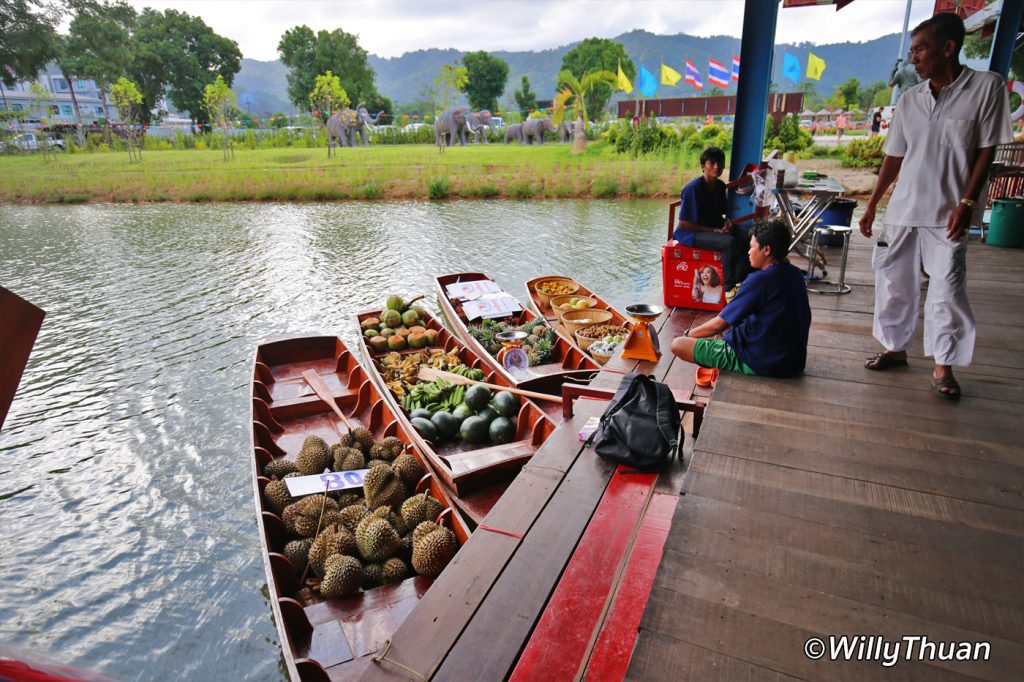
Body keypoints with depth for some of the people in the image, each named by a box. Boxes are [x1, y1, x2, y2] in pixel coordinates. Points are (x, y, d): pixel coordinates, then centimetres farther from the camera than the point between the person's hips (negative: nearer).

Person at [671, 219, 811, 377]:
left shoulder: (760, 280, -21)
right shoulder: (795, 274, 4)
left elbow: (719, 324, -15)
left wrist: (689, 334, 3)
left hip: (761, 365, -9)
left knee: (678, 345, -10)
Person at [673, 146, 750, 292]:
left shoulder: (720, 186, 5)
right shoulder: (693, 188, -19)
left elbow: (719, 214, 17)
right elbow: (683, 223, -19)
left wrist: (726, 223, -8)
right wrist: (713, 230, -19)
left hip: (714, 226, 8)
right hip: (691, 232, -8)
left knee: (745, 236, -12)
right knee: (729, 242, -29)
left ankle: (740, 282, -5)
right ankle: (728, 288, -18)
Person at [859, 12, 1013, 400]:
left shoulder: (986, 87, -3)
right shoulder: (910, 100, 8)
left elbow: (986, 151, -4)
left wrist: (967, 202, -13)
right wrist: (872, 205, 9)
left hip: (947, 215, -4)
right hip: (902, 212, 4)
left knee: (947, 292, -3)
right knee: (894, 284, 9)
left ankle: (943, 367, 10)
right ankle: (895, 348, 26)